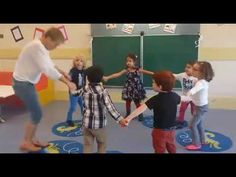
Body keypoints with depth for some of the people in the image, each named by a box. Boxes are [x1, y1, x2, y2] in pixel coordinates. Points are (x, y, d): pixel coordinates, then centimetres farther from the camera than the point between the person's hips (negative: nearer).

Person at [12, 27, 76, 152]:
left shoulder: (41, 47, 8)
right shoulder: (37, 46, -24)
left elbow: (50, 66, 11)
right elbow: (48, 70, -31)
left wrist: (64, 76, 1)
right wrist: (67, 82, -28)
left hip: (27, 83, 10)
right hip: (22, 83, -10)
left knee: (36, 113, 14)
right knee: (37, 114, -3)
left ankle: (32, 140, 27)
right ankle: (25, 143, 13)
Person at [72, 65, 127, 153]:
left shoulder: (85, 89, -3)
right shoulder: (103, 91, -17)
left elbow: (75, 93, 17)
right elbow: (110, 107, -27)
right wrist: (119, 119, -30)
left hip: (87, 123, 4)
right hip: (99, 124, -3)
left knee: (87, 145, 11)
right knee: (102, 144, 19)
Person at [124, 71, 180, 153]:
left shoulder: (156, 99, -24)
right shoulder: (175, 96, -4)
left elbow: (142, 108, -36)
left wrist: (129, 118, -46)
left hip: (160, 131, -5)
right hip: (172, 130, 6)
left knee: (160, 151, 11)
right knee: (172, 150, 25)